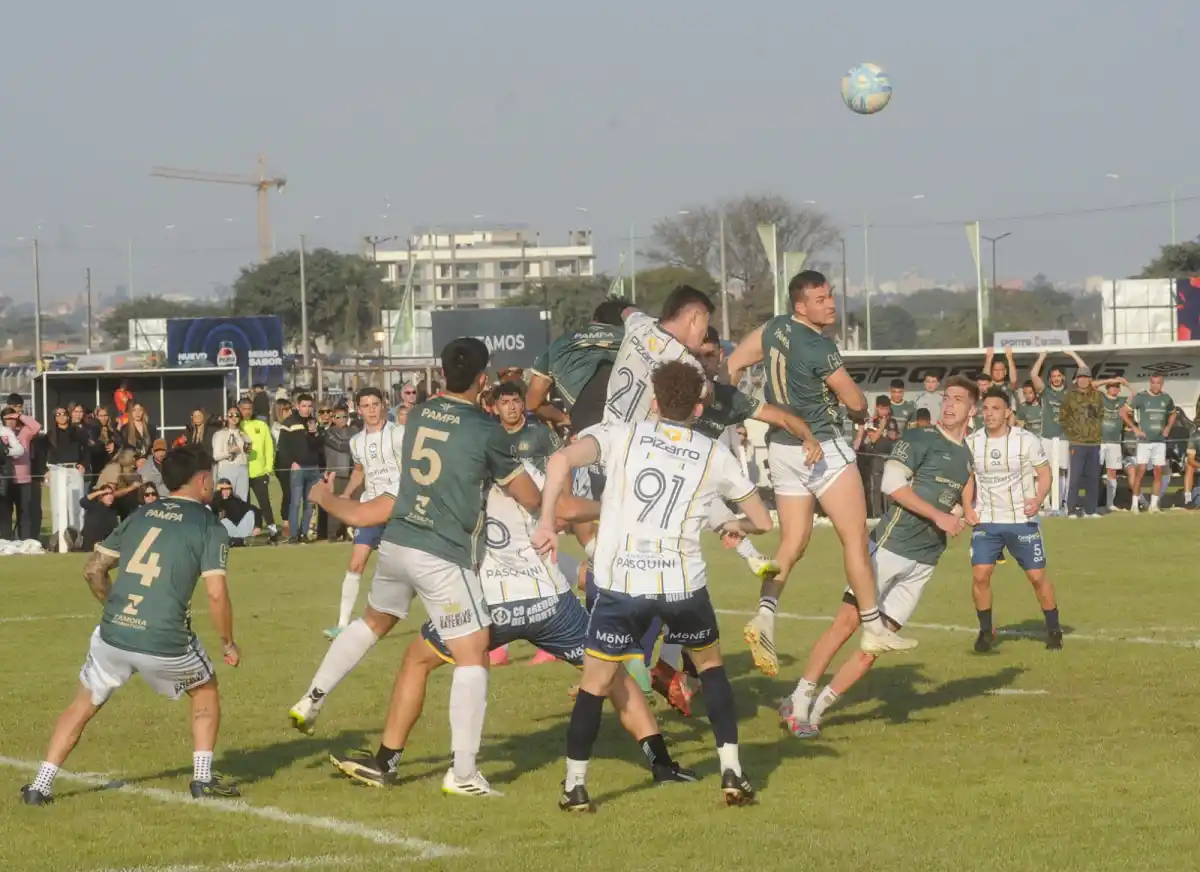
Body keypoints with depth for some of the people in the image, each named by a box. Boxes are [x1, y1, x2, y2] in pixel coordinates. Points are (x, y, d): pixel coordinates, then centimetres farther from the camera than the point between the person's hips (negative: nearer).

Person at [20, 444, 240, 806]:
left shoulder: (139, 516, 14)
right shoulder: (209, 527, -1)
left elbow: (93, 569, 16)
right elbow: (216, 594, -9)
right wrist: (228, 643, 4)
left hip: (112, 636, 3)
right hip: (166, 641, -3)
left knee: (83, 705, 20)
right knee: (205, 691, 25)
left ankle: (41, 785, 13)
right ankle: (203, 777, 18)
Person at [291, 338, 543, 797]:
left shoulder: (418, 415, 5)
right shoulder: (486, 431, -12)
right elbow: (531, 499, -2)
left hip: (396, 543, 6)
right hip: (444, 557, -6)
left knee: (373, 621, 31)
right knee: (472, 657, 0)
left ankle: (312, 700, 35)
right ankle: (462, 772, -5)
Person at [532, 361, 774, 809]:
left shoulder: (621, 436, 7)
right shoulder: (714, 455, 11)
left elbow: (562, 459, -12)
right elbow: (762, 520, 18)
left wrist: (547, 523, -8)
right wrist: (738, 526, 40)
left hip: (620, 584, -1)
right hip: (683, 585, 1)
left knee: (595, 683, 12)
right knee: (711, 664, 24)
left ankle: (574, 786, 11)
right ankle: (732, 772, 19)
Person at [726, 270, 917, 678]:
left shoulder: (775, 328, 1)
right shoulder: (820, 349, -20)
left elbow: (732, 365, 9)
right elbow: (855, 402, -10)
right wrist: (862, 414, 13)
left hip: (781, 446, 8)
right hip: (821, 449, -8)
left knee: (792, 542, 10)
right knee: (855, 538, 2)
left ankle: (764, 615, -10)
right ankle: (874, 629, 6)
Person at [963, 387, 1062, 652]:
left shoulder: (1026, 440, -8)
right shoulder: (972, 443, 0)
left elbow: (1044, 473, -4)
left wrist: (1038, 499, -23)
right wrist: (968, 507, -3)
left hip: (1022, 520, -2)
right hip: (986, 521, 2)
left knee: (1037, 576, 0)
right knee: (980, 575, -11)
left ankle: (1054, 630, 16)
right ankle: (986, 631, 6)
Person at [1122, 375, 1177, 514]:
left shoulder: (1166, 398, 7)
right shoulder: (1141, 397, -5)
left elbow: (1173, 413, 25)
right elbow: (1124, 412, -3)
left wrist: (1168, 428, 9)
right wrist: (1135, 428, -8)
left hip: (1160, 441, 4)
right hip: (1144, 441, -4)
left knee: (1158, 472, 2)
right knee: (1140, 471, -9)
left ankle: (1154, 504, 8)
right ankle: (1135, 504, -4)